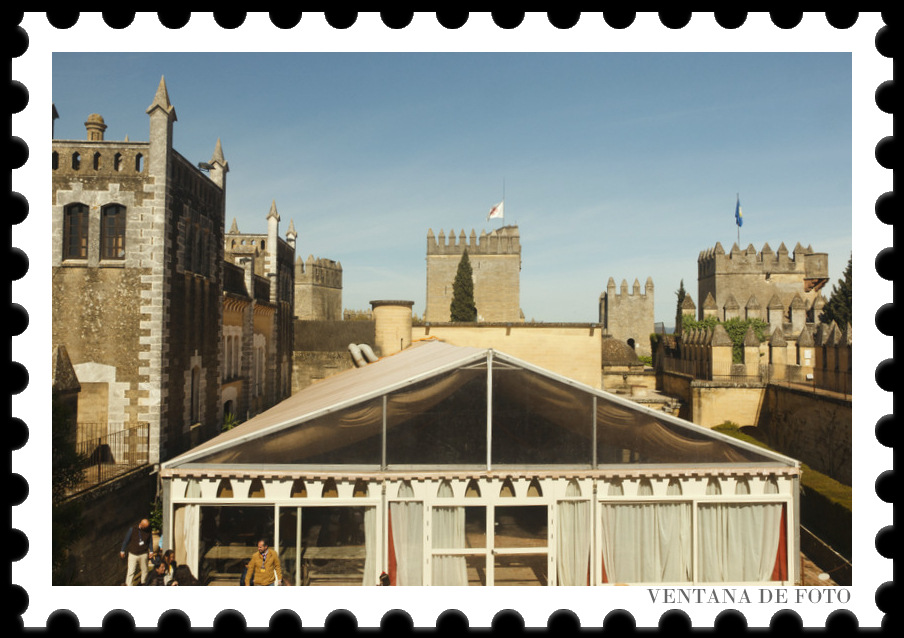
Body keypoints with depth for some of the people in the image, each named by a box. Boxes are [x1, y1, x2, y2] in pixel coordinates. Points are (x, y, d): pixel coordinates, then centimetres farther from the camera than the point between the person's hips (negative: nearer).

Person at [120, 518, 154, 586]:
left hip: (143, 554, 2)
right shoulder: (132, 529, -9)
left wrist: (151, 551, 11)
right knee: (131, 571, -8)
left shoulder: (148, 530, -2)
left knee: (145, 571, 9)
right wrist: (122, 551, 6)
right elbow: (126, 540, 1)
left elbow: (150, 541, 11)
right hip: (133, 554, -2)